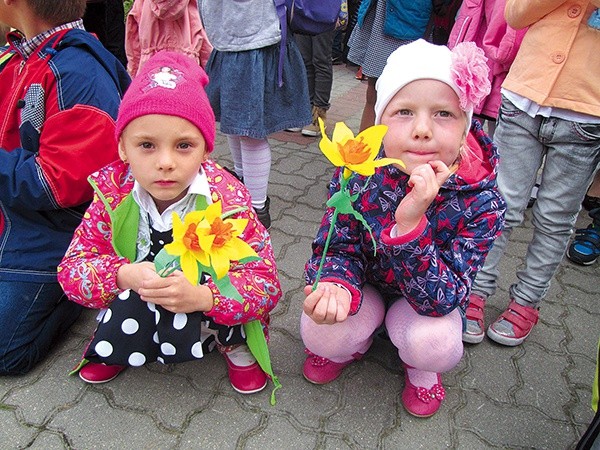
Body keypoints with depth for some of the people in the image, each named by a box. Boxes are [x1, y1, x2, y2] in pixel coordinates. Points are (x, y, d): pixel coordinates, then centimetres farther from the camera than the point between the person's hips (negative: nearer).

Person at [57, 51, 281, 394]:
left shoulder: (228, 202, -24)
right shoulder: (114, 195, -15)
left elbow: (265, 282, -24)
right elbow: (73, 268, -11)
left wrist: (203, 296, -42)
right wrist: (124, 275, -32)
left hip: (207, 310, -3)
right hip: (133, 302, 4)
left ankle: (235, 344, 3)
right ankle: (120, 347, 13)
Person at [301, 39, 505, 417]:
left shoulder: (482, 202, -28)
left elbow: (442, 299, -33)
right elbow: (337, 247, -16)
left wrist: (411, 223, -49)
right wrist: (336, 284, -41)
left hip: (425, 304, -1)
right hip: (365, 288, 1)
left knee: (434, 343, -32)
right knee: (318, 331, -25)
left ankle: (420, 367, 10)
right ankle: (354, 343, 15)